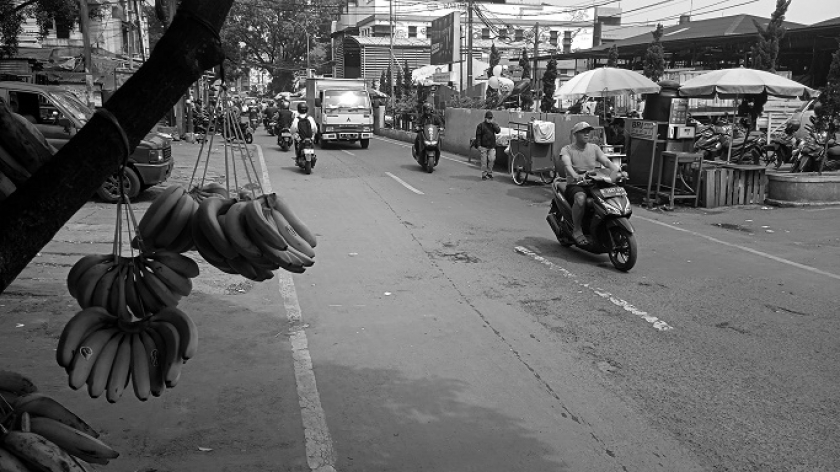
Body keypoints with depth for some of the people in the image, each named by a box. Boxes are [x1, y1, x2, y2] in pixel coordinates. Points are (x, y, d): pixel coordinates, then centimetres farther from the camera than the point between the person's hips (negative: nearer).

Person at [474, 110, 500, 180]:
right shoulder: (481, 125, 0)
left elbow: (498, 131, -5)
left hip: (492, 146, 3)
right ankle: (484, 175, 8)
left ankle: (489, 173, 11)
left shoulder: (494, 124, 11)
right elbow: (478, 136, -2)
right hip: (484, 146, -3)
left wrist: (493, 124, -11)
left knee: (492, 159, -6)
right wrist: (479, 145, -8)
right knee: (484, 161, 0)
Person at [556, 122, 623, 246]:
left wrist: (618, 171, -19)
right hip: (575, 185, -4)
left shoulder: (594, 148, 15)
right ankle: (577, 230, -22)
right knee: (581, 198, -39)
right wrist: (575, 176, -41)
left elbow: (607, 162, 2)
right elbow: (567, 164, -19)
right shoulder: (567, 149, 1)